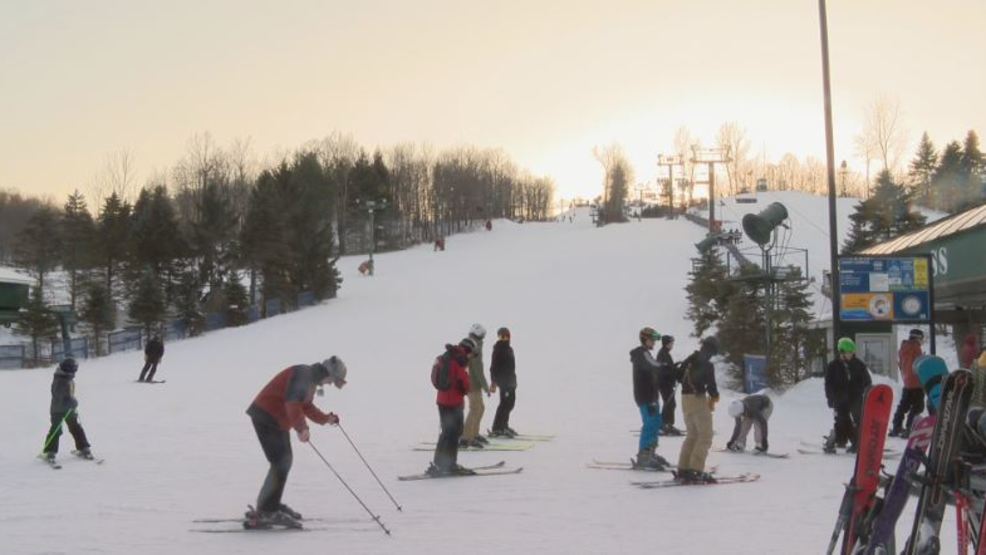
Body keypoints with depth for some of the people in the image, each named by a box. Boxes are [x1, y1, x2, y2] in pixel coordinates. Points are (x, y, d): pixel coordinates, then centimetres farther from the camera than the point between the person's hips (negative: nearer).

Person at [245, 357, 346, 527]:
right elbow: (292, 403, -34)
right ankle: (266, 512, -11)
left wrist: (326, 419, 24)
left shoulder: (311, 380, 13)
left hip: (278, 421, 10)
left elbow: (306, 407, 26)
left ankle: (271, 504, 28)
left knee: (284, 462, 15)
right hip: (266, 417, -10)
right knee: (281, 463, -13)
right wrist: (301, 428, -41)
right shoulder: (303, 374, -20)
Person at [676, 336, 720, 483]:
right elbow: (711, 383, -14)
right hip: (698, 399, -8)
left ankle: (683, 469, 15)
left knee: (692, 435, 18)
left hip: (685, 399, 8)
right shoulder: (707, 364, -13)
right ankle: (696, 470, -12)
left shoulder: (688, 360, 10)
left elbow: (680, 377, 19)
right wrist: (714, 396, 5)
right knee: (705, 436, -3)